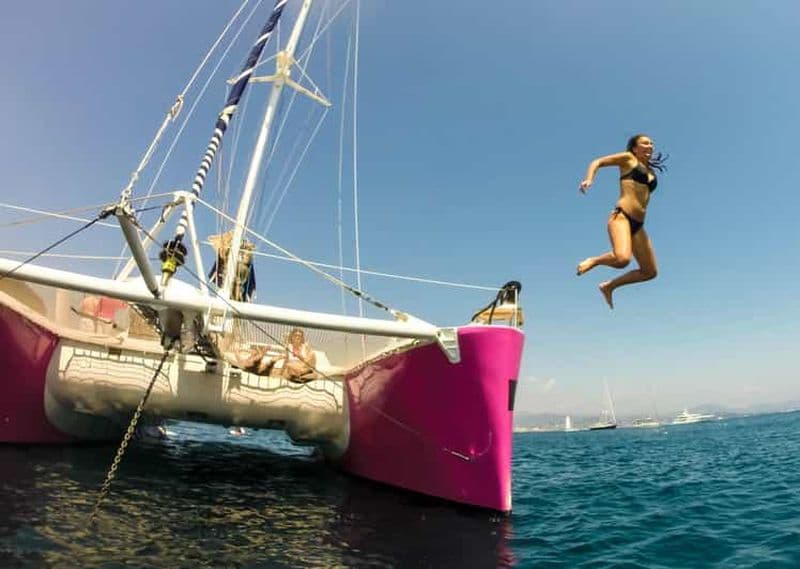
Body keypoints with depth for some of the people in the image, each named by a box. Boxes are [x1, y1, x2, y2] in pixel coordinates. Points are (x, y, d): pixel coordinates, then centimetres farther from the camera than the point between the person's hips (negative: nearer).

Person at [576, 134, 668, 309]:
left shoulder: (651, 171, 26)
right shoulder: (628, 158, 9)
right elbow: (598, 162, 4)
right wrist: (589, 179, -14)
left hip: (638, 225, 7)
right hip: (621, 216, -7)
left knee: (650, 272, 6)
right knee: (622, 259, -33)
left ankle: (609, 286, 19)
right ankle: (593, 261, -4)